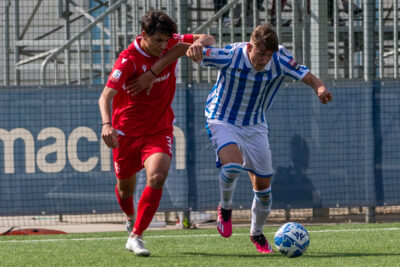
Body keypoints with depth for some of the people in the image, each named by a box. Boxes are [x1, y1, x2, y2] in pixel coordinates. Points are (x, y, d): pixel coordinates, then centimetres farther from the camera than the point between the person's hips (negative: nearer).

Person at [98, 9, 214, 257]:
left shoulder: (170, 44, -6)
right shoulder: (128, 59, -21)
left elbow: (208, 39, 0)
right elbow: (106, 96, -31)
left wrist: (198, 43, -26)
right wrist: (107, 124, -50)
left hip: (160, 129, 2)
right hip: (127, 131, -2)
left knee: (157, 177, -24)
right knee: (126, 188, 13)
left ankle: (135, 236, -17)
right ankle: (131, 217, 51)